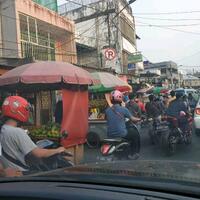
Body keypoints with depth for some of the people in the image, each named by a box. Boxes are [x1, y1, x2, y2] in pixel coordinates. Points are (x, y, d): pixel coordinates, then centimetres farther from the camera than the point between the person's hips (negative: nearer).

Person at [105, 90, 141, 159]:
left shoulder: (107, 110, -1)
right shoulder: (123, 109, -12)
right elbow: (133, 119, -2)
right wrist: (138, 119, 21)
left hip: (110, 135, 5)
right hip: (121, 134, -5)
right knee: (135, 133, 20)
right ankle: (134, 154, 25)